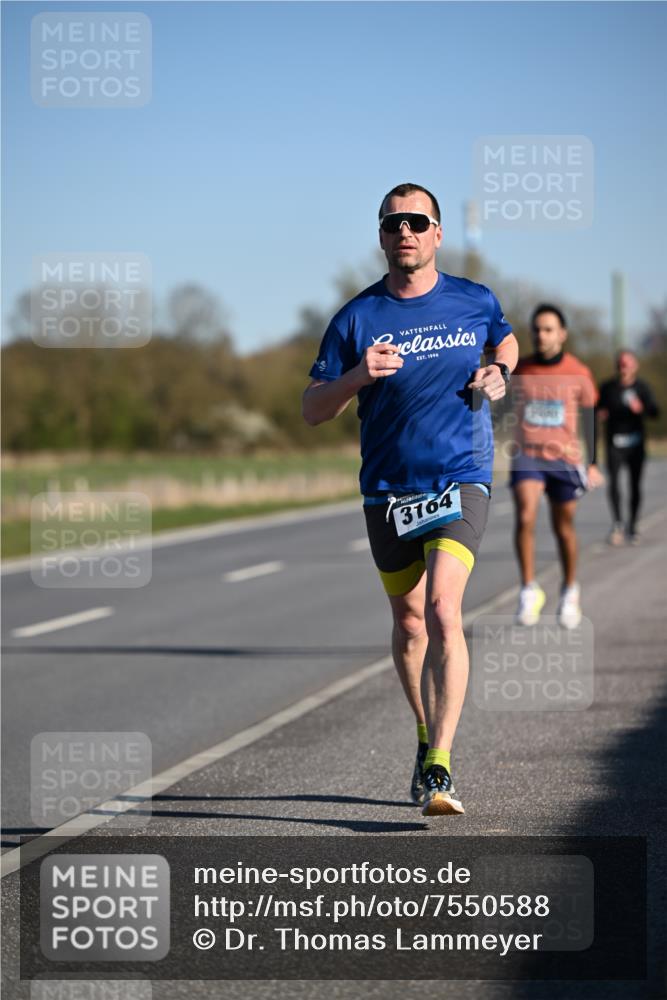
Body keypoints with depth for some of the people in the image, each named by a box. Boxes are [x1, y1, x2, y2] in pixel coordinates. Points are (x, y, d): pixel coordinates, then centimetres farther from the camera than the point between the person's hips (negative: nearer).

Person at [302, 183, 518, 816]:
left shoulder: (476, 302, 2)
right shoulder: (357, 319, -1)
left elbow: (505, 340, 26)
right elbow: (312, 410, 0)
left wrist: (499, 373, 3)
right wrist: (358, 375, -20)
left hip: (461, 479, -2)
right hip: (388, 489, 2)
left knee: (442, 608, -20)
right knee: (408, 623, 11)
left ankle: (438, 770, -23)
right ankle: (429, 739, 35)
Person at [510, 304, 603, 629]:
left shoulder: (578, 374, 0)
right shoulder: (519, 370, 2)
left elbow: (589, 418, 9)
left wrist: (592, 463, 7)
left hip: (565, 459, 0)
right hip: (527, 456, 0)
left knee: (564, 527, 9)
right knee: (525, 517, -21)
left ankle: (570, 590, 31)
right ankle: (529, 590, -13)